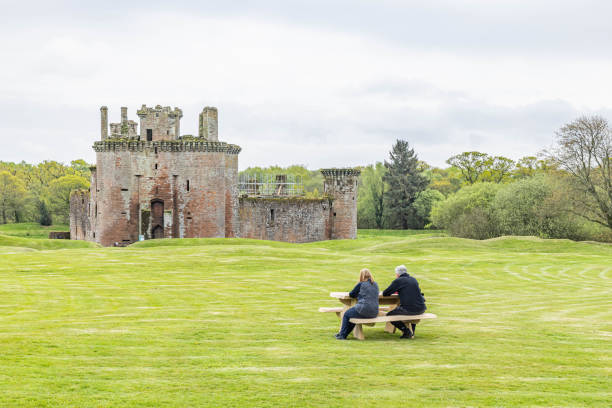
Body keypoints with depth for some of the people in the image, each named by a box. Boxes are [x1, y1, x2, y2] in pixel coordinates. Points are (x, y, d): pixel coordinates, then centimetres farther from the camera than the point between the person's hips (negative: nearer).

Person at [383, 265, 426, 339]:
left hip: (409, 309, -6)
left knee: (389, 315, 11)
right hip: (421, 309, 6)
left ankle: (406, 331, 1)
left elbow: (385, 293, 3)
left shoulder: (398, 281, 0)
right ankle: (412, 332, 31)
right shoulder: (413, 279, 17)